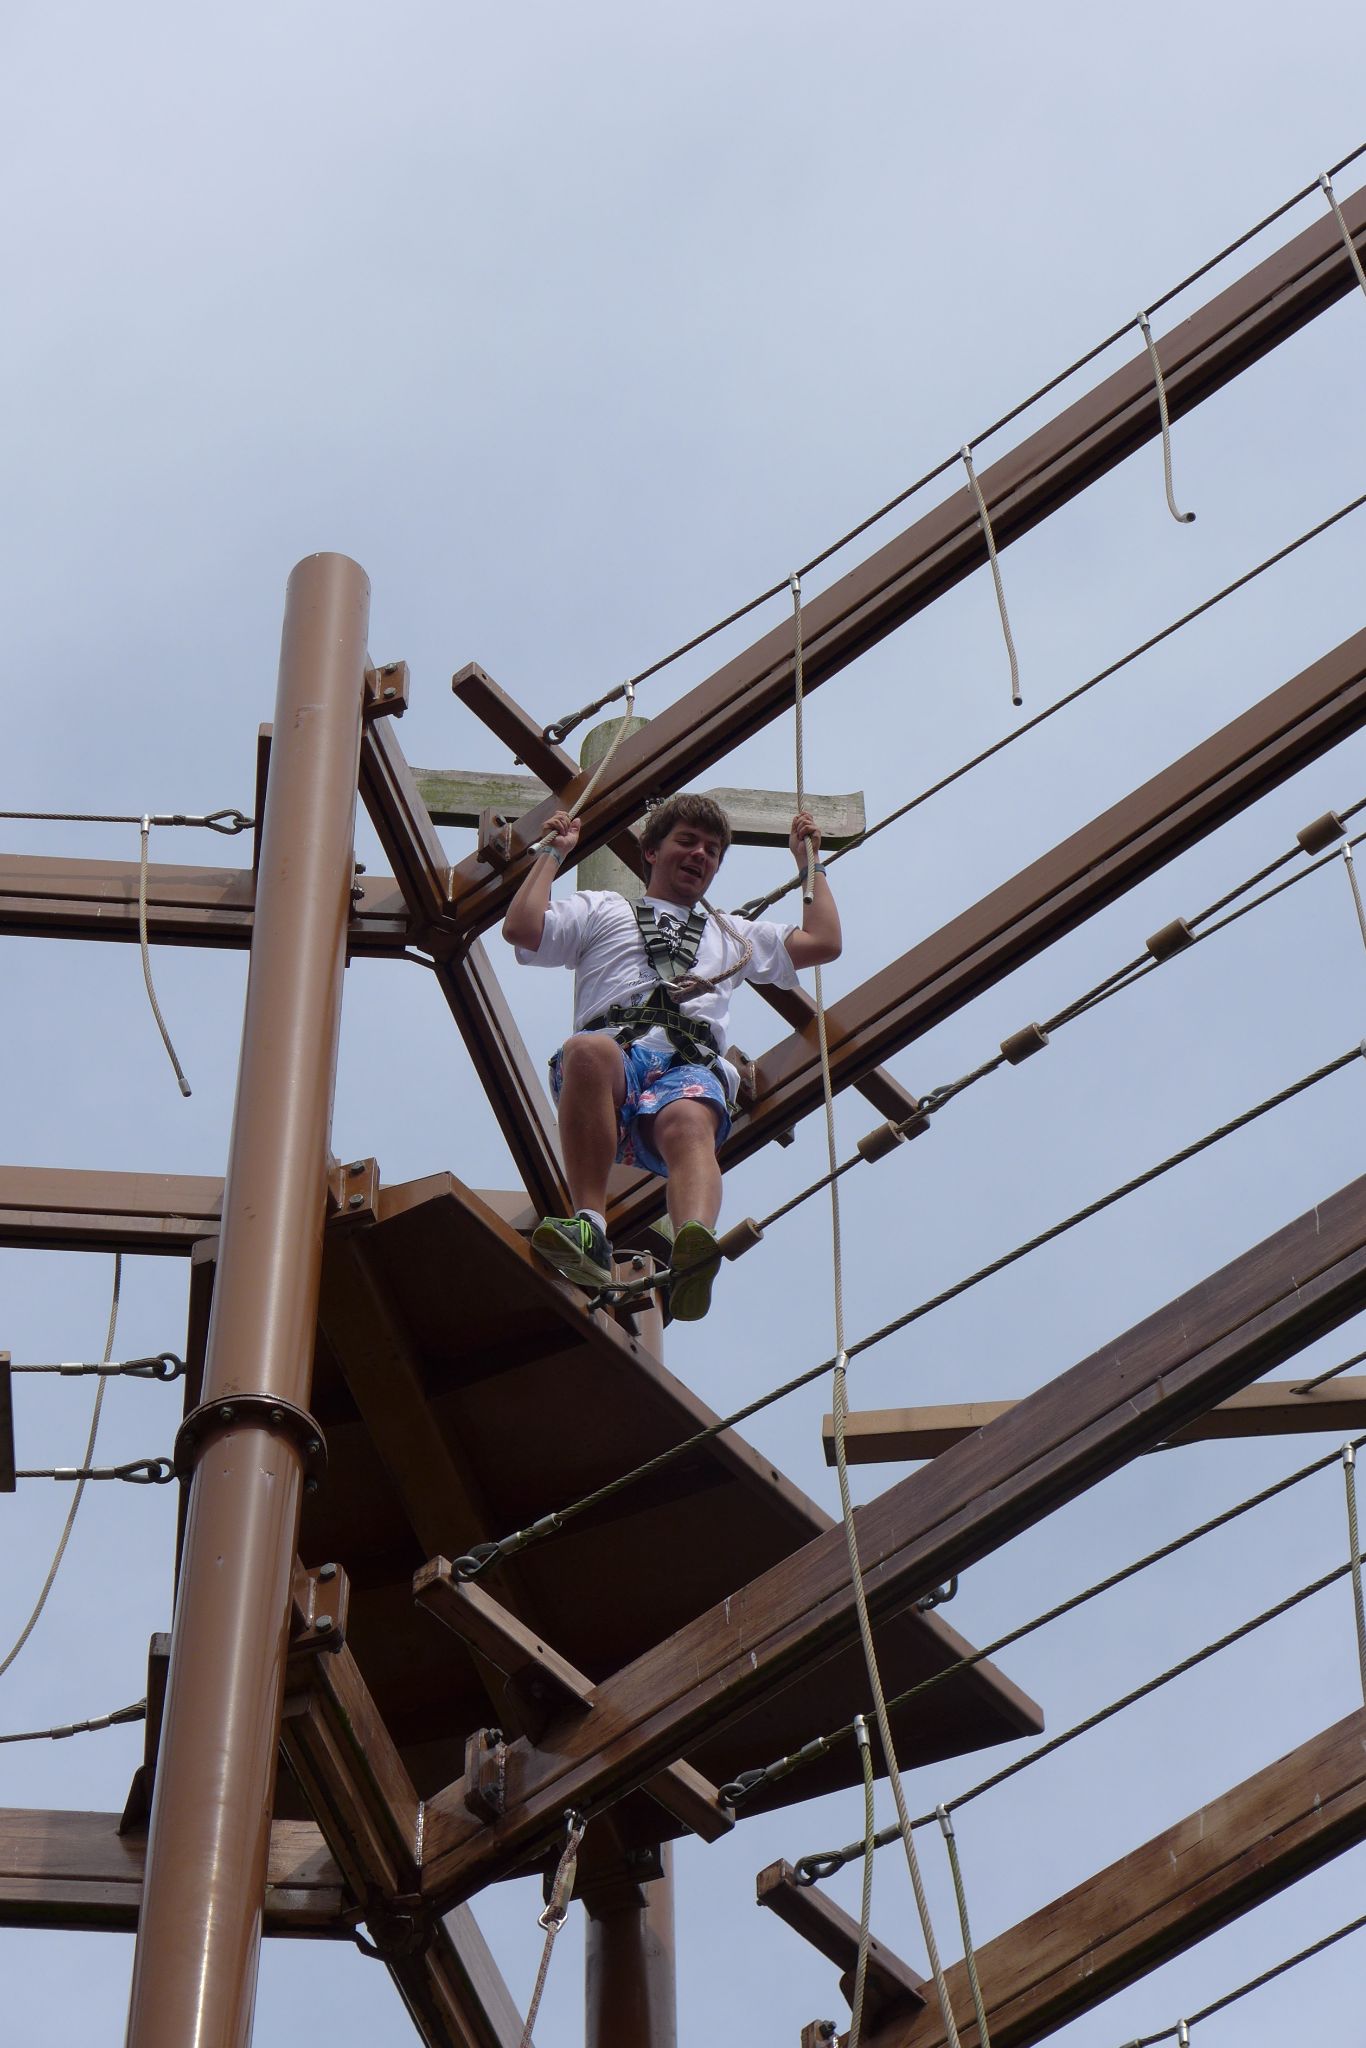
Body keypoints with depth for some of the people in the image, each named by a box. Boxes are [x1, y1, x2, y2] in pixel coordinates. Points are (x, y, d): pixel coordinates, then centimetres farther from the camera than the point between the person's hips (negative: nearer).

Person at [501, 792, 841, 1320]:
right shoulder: (602, 909, 36)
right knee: (587, 1050, -42)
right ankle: (589, 1229, -48)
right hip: (615, 1046, -1)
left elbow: (823, 943, 35)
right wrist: (553, 853, 29)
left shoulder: (733, 934, 45)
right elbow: (521, 928, 19)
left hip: (692, 1067, 1)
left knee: (689, 1123, -39)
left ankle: (693, 1254, -71)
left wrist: (808, 861, 44)